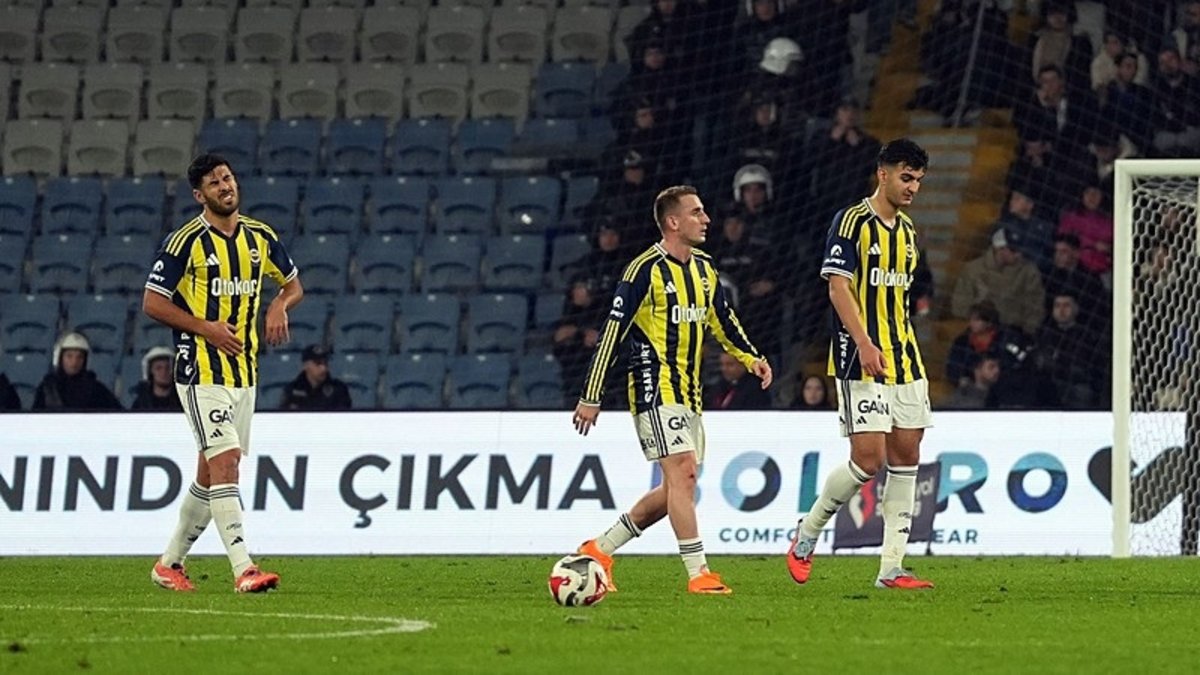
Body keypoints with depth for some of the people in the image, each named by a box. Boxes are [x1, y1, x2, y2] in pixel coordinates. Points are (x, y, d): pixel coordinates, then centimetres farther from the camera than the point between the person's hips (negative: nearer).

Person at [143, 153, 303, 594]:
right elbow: (152, 303, -8)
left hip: (244, 372, 7)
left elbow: (293, 283, 22)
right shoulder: (186, 242, -9)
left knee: (211, 472, 11)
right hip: (202, 371, -7)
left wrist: (279, 306, -2)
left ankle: (171, 562, 24)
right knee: (225, 461, -16)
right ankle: (243, 569, -22)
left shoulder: (260, 237, 9)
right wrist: (206, 327, -17)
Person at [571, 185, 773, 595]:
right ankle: (698, 573, -18)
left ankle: (600, 550, 21)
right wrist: (591, 397, -13)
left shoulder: (703, 268, 11)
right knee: (683, 473, -17)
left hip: (688, 392, 9)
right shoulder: (646, 270, -13)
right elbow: (613, 332, -12)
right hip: (655, 389, -9)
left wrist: (751, 358, 7)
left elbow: (723, 319, 24)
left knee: (677, 488, 9)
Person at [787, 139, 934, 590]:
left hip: (904, 360, 8)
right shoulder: (852, 222, -8)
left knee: (906, 455, 3)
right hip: (861, 362, -8)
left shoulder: (907, 230, 15)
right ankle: (807, 534, 9)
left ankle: (892, 568, 5)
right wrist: (865, 344, -24)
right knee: (868, 459, -13)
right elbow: (838, 286, -15)